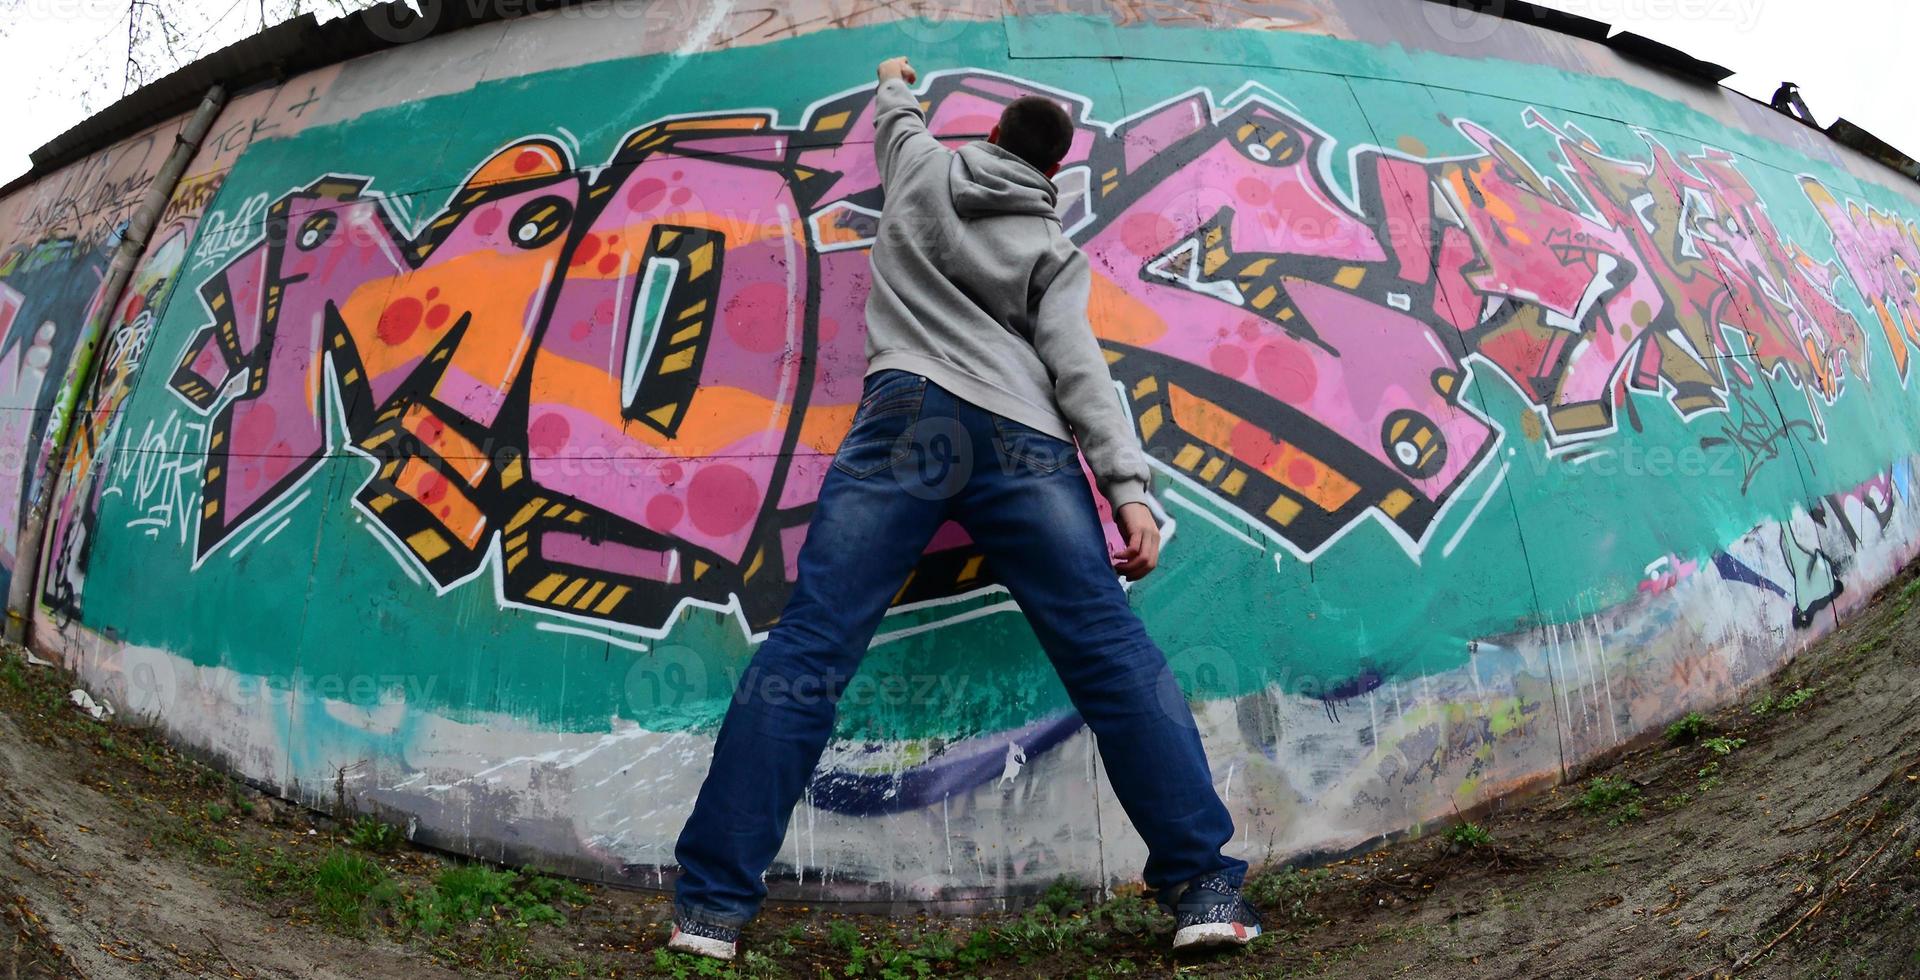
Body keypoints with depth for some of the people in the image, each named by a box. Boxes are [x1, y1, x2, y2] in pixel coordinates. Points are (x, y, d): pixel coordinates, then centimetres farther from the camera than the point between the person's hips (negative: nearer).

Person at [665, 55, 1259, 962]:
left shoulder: (925, 170, 25)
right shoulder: (1056, 249, 20)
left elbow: (896, 123, 49)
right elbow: (1076, 360, 3)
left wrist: (893, 84, 73)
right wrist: (1129, 486, -5)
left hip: (908, 414, 0)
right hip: (1024, 440, 0)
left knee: (808, 645, -7)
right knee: (1113, 652, 0)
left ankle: (714, 903, -9)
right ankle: (1205, 886, -1)